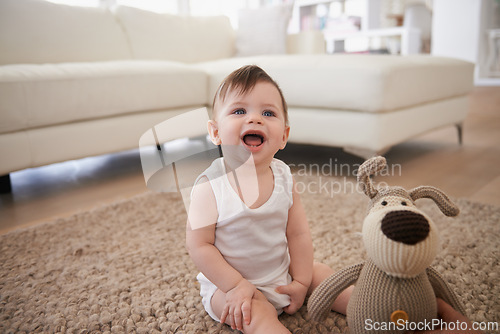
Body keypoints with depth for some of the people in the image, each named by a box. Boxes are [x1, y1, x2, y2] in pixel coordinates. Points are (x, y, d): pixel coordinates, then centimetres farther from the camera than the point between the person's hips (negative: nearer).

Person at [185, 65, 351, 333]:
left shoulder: (283, 177, -9)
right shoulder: (210, 186, -23)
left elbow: (298, 233, -4)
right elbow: (199, 245, -20)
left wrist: (301, 282, -5)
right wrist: (236, 286, -22)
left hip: (281, 274, 5)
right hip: (227, 282, -5)